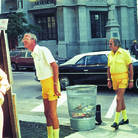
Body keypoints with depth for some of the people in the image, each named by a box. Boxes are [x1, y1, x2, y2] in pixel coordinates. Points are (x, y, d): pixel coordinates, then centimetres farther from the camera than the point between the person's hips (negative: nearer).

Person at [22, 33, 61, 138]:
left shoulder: (43, 50, -12)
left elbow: (55, 66, -17)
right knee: (47, 113, 15)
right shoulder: (34, 54, 13)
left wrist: (56, 85, -21)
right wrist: (44, 86, 13)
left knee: (52, 114, -5)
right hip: (44, 85, 9)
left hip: (51, 83, -9)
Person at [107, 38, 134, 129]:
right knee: (121, 99, 13)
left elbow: (130, 66, -7)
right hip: (114, 79, 6)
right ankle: (125, 119, 26)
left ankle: (116, 122, -9)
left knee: (119, 99, -11)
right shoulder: (110, 55, 9)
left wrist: (131, 80, -10)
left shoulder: (124, 53, -8)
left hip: (123, 78, -6)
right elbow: (109, 68, 16)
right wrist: (109, 80, 10)